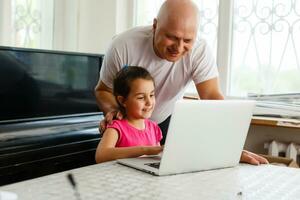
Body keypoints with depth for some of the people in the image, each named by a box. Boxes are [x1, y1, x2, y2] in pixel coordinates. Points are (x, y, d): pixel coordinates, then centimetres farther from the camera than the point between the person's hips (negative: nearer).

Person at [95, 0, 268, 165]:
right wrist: (113, 110, -35)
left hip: (166, 121, 1)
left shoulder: (200, 51, -27)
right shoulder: (123, 47, -29)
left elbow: (213, 98, -33)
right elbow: (103, 90, -14)